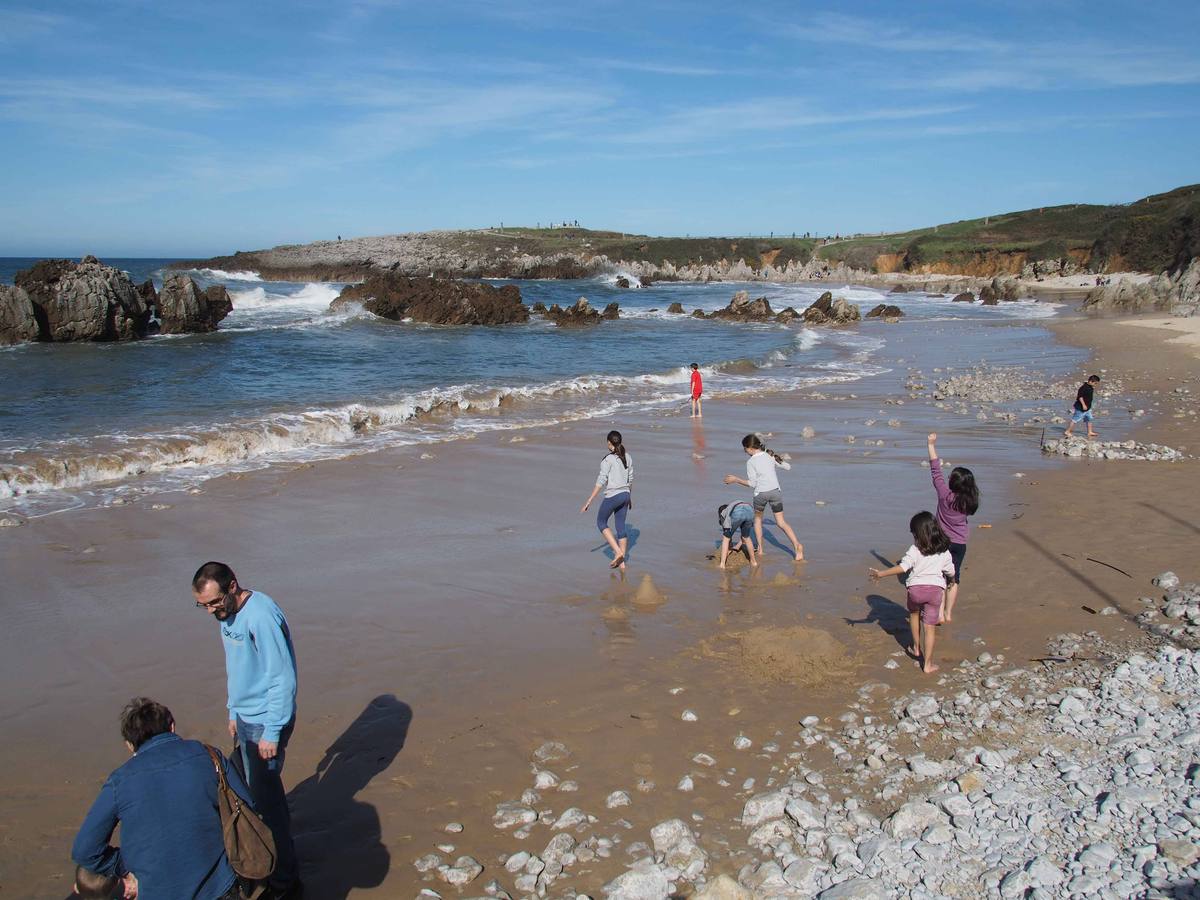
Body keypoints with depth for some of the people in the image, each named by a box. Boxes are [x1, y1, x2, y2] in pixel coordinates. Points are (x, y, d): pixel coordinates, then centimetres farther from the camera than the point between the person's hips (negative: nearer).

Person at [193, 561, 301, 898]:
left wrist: (271, 732, -20)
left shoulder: (261, 616, -25)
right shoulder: (229, 615, 5)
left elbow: (284, 678, -23)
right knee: (250, 789, 18)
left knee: (265, 797, -2)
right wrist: (235, 712, 21)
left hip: (265, 722, -9)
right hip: (245, 718, 9)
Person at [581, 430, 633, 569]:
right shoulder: (628, 456, 5)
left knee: (601, 523, 13)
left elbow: (601, 481, -17)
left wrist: (589, 501, -14)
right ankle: (621, 562, 17)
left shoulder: (608, 459, -15)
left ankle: (618, 552, 1)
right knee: (621, 527, 13)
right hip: (625, 495, 7)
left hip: (612, 496, -7)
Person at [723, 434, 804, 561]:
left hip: (761, 493, -3)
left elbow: (752, 483, -9)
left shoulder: (751, 462, -7)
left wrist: (736, 480, -2)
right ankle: (797, 545, -11)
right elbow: (787, 466, 12)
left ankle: (760, 548, 22)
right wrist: (779, 458, 30)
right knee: (781, 522, 8)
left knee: (757, 519, 22)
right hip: (775, 491, 3)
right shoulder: (770, 455, 6)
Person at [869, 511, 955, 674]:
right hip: (936, 588, 2)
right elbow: (951, 572, 16)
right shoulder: (944, 551, 6)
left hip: (916, 587, -2)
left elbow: (903, 567, -16)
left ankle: (916, 648, 37)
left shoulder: (915, 549, -6)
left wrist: (881, 573, -12)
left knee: (914, 613, 30)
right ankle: (927, 664, 9)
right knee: (930, 627, 6)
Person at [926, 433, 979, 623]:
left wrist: (932, 445, -8)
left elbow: (936, 471, -14)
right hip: (960, 544, 3)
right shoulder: (969, 502, -10)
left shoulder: (945, 495, -18)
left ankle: (940, 613, 0)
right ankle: (948, 613, 21)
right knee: (954, 579, 16)